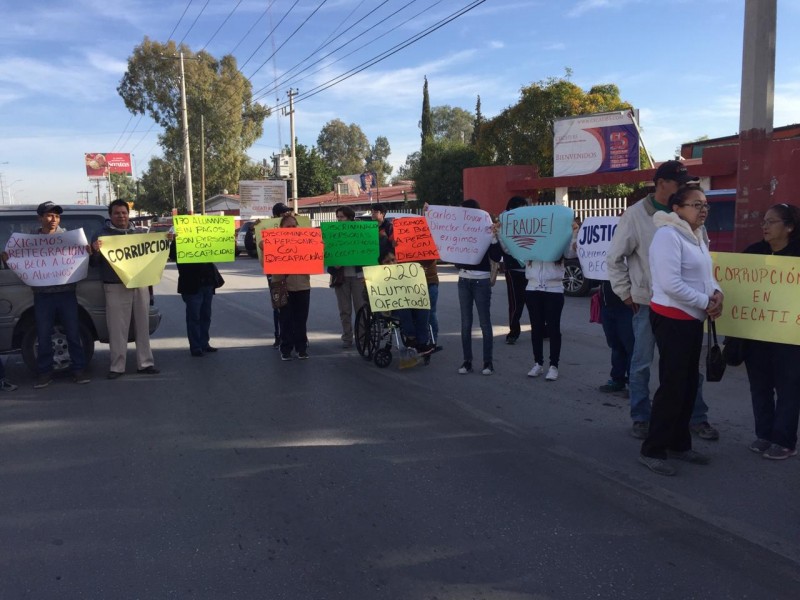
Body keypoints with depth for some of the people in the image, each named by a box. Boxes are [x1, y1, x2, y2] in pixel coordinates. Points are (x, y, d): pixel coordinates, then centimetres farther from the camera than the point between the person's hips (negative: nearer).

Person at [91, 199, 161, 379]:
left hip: (140, 285, 4)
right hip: (116, 288, -4)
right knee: (117, 329, -2)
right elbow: (96, 262, -3)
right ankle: (117, 367, 6)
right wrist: (95, 251, -25)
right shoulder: (103, 234, 1)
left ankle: (145, 363, 18)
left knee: (143, 326, 9)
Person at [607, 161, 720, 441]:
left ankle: (697, 417, 24)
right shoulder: (636, 215, -9)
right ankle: (641, 418, 20)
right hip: (648, 303, -3)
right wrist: (626, 293, -3)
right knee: (642, 363, 6)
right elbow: (615, 258, -4)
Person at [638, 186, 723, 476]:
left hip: (693, 319, 9)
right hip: (672, 319, -9)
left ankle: (679, 444, 27)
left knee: (689, 384, 14)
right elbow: (671, 284, -25)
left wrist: (717, 293, -2)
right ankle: (652, 450, 4)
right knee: (672, 385, -7)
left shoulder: (698, 236, 13)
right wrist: (706, 303, -17)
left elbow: (706, 275, 19)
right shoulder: (668, 235, -17)